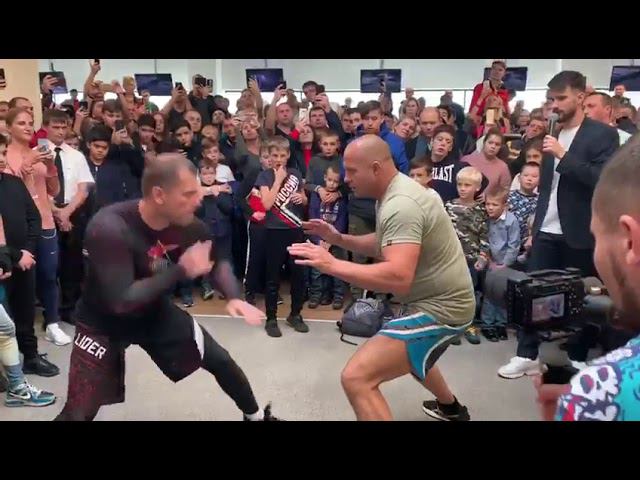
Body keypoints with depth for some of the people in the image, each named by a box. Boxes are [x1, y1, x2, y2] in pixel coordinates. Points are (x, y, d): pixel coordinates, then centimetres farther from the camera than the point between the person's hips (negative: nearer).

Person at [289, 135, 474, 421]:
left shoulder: (400, 205, -27)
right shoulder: (397, 192, 6)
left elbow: (398, 277, -37)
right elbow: (382, 245, 17)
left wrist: (332, 265, -35)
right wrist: (338, 239, 3)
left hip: (439, 308, -11)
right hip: (437, 299, 11)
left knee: (356, 378, -20)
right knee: (410, 353, 38)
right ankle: (450, 407, 60)